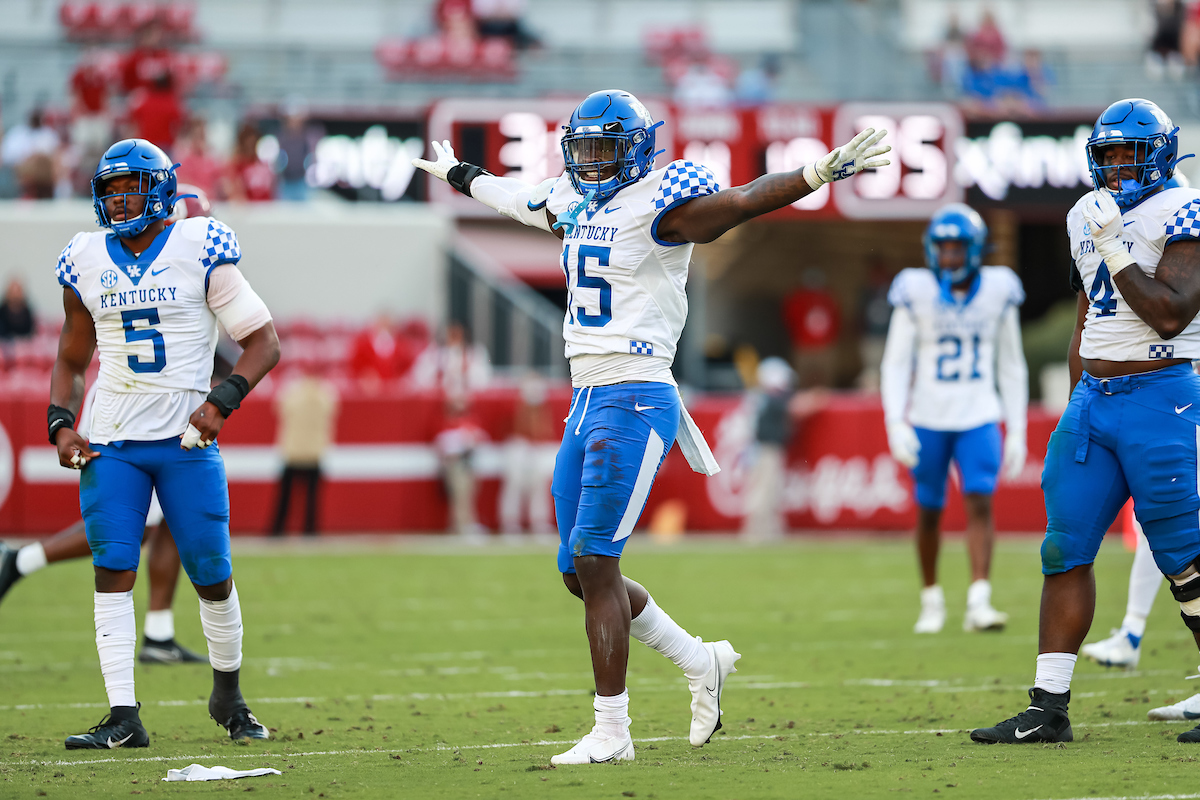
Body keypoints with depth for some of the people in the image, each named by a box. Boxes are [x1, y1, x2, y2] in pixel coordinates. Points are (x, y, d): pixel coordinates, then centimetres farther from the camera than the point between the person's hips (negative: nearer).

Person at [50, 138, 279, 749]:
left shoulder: (200, 250, -5)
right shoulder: (87, 262, 7)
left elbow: (264, 343, -4)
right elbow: (71, 360, 18)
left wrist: (221, 402, -17)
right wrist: (61, 424, 1)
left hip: (187, 438, -2)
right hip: (112, 441, 3)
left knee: (212, 577, 2)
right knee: (113, 572, -8)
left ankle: (228, 694, 25)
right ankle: (123, 717, -9)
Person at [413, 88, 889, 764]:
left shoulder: (656, 205, -8)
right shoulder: (575, 204, 16)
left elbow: (745, 201, -20)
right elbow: (515, 200, 37)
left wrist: (826, 170, -35)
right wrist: (457, 174, 53)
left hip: (635, 399, -9)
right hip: (586, 402, 9)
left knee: (595, 562, -12)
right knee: (581, 574, 10)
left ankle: (612, 731, -7)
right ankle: (701, 662, 26)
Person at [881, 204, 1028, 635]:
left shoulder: (998, 292, -1)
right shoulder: (917, 294, -5)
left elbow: (1011, 367, 8)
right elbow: (895, 364, -2)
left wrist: (1017, 431, 6)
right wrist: (896, 423, -12)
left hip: (978, 420, 0)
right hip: (928, 421, 0)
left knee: (980, 502, -15)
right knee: (929, 511, 8)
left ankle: (978, 603, -20)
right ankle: (931, 599, 26)